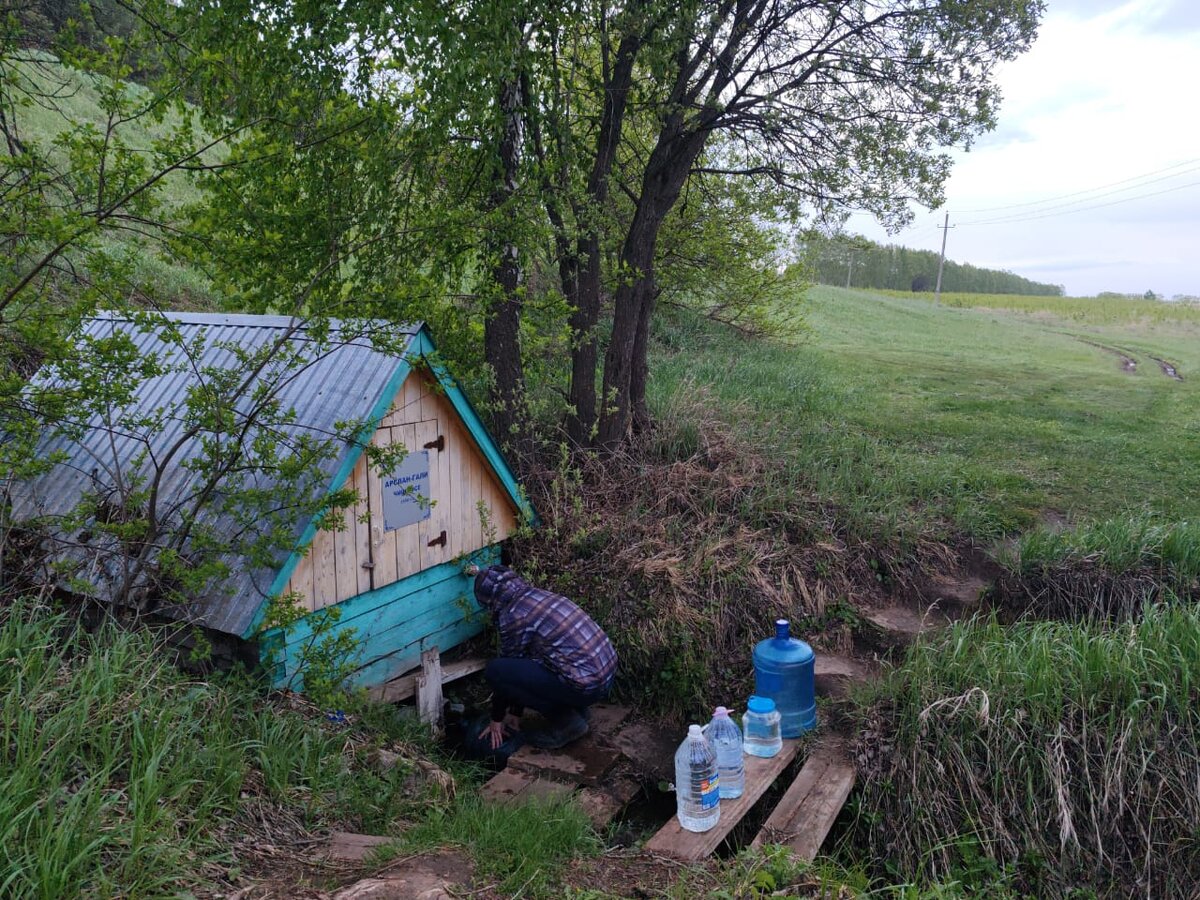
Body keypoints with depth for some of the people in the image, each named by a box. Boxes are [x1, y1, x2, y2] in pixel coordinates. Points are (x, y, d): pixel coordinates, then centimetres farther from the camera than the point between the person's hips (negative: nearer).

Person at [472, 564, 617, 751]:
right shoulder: (538, 595, 15)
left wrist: (497, 719, 18)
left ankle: (566, 722, 1)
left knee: (494, 670, -7)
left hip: (587, 686, -9)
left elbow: (505, 672, 2)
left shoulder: (513, 616, -11)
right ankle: (575, 710, 17)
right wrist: (515, 713, 29)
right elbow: (523, 660, 22)